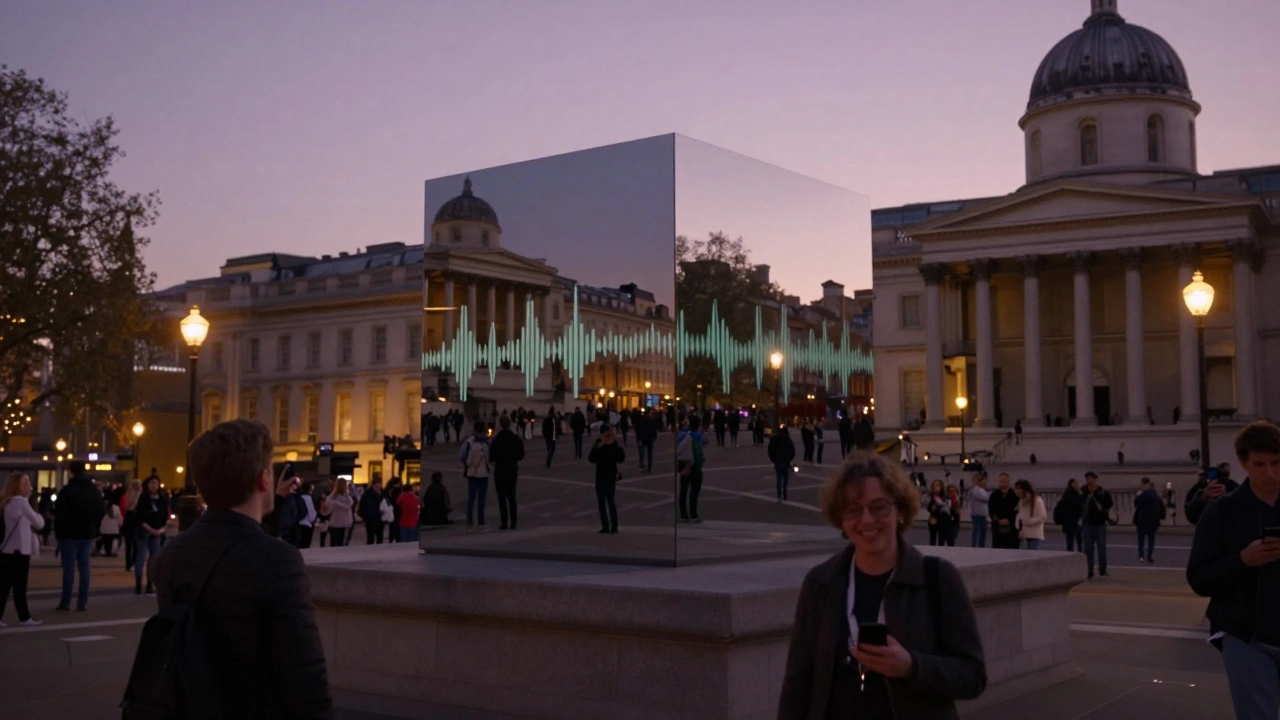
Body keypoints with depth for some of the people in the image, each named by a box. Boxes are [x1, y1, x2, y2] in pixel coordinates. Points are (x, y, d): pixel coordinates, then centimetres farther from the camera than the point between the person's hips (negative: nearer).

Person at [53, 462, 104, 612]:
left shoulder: (67, 490, -10)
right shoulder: (94, 490, 8)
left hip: (69, 534, -5)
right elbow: (100, 512, 12)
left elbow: (60, 513, -11)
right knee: (84, 568, 5)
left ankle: (65, 602, -2)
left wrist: (58, 532, -2)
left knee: (69, 569, -3)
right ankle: (82, 602, 4)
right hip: (87, 534, 5)